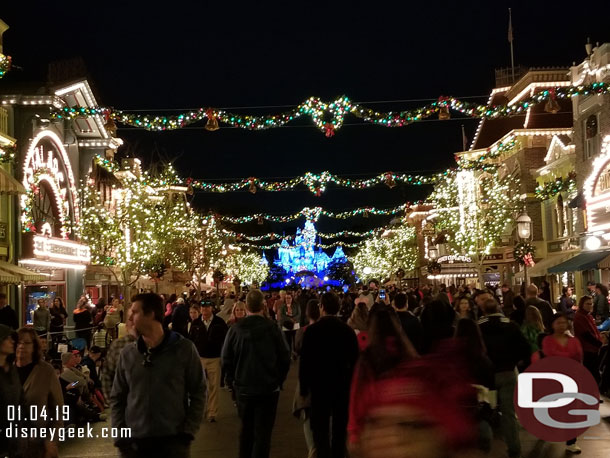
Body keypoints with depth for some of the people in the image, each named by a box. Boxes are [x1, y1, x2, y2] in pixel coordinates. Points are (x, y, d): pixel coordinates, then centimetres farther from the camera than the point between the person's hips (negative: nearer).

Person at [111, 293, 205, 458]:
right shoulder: (128, 353, 3)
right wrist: (120, 437, 0)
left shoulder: (184, 348, -5)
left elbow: (198, 392, 0)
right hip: (134, 442, 3)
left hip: (174, 441, -2)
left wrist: (188, 432, -7)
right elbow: (117, 398, 8)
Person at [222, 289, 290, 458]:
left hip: (243, 388, 3)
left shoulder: (235, 329, -10)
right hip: (268, 388, -2)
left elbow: (226, 359, -4)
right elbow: (285, 357, -9)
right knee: (263, 431, 4)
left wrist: (233, 381, 10)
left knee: (246, 428, 20)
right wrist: (279, 380, 6)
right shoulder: (272, 327, -14)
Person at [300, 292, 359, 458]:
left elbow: (305, 361, -11)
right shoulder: (348, 330, -4)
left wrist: (304, 387, -1)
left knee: (320, 429, 1)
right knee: (339, 429, 15)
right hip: (343, 385, 3)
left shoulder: (312, 330, -11)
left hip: (320, 385, -3)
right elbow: (354, 360, 0)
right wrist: (352, 384, 11)